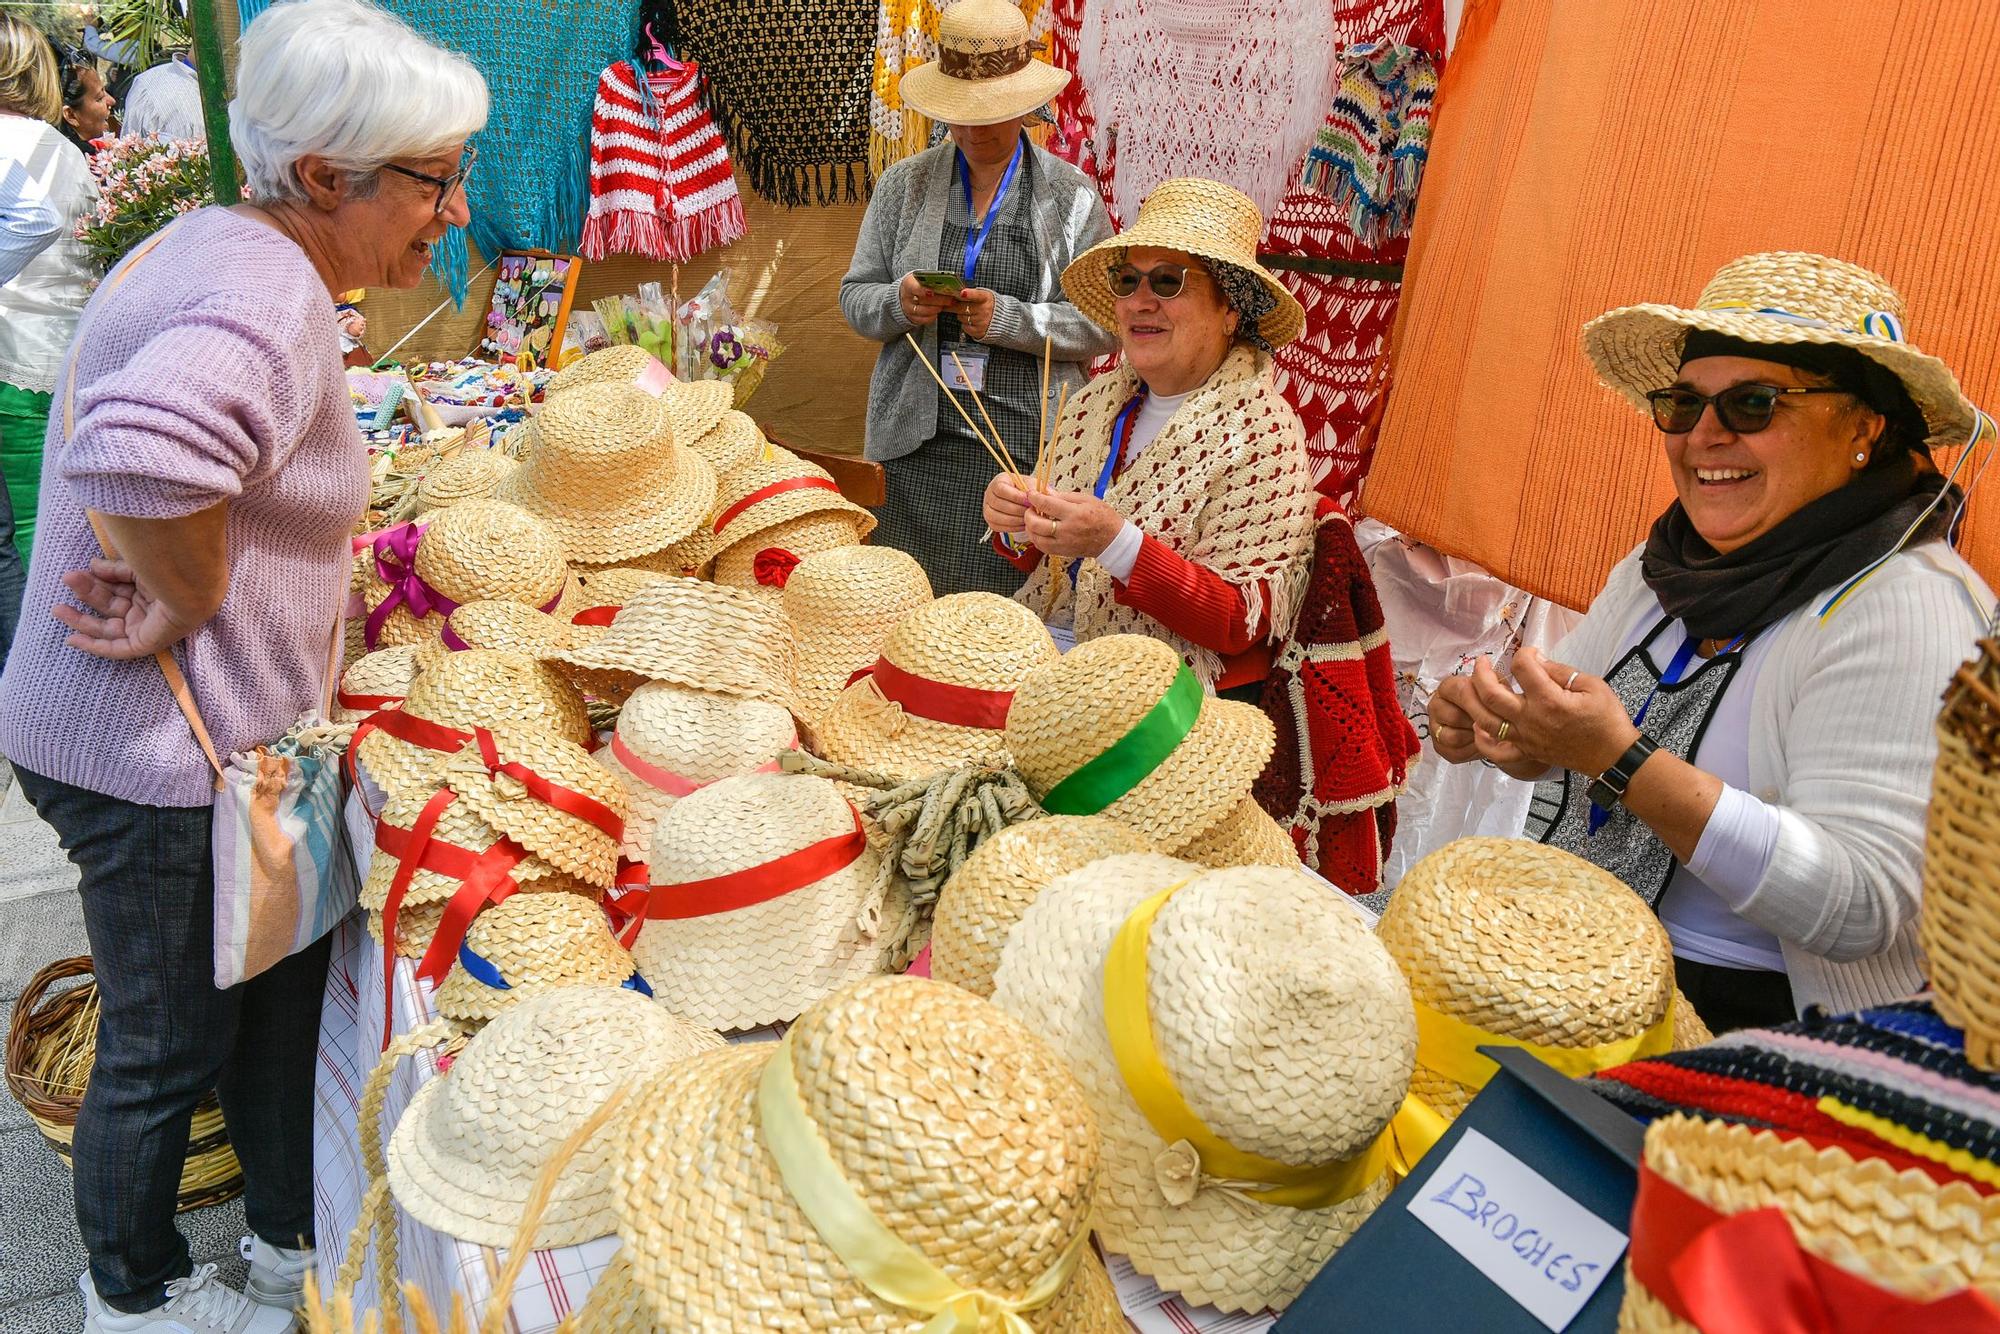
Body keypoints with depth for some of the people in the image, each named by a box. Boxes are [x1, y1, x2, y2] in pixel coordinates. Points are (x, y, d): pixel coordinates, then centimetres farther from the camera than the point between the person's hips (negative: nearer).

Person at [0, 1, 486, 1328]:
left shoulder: (219, 245, 8)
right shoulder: (271, 300, -26)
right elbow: (139, 451, -46)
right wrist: (199, 601, -28)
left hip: (181, 733, 10)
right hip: (162, 759, -10)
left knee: (284, 985, 22)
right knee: (168, 1044, 12)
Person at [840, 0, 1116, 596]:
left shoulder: (1071, 194, 4)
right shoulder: (904, 184, 10)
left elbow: (1103, 323, -2)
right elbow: (854, 297, 11)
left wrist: (1009, 318, -16)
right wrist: (897, 303, -11)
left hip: (1029, 439, -2)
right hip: (918, 436, 2)